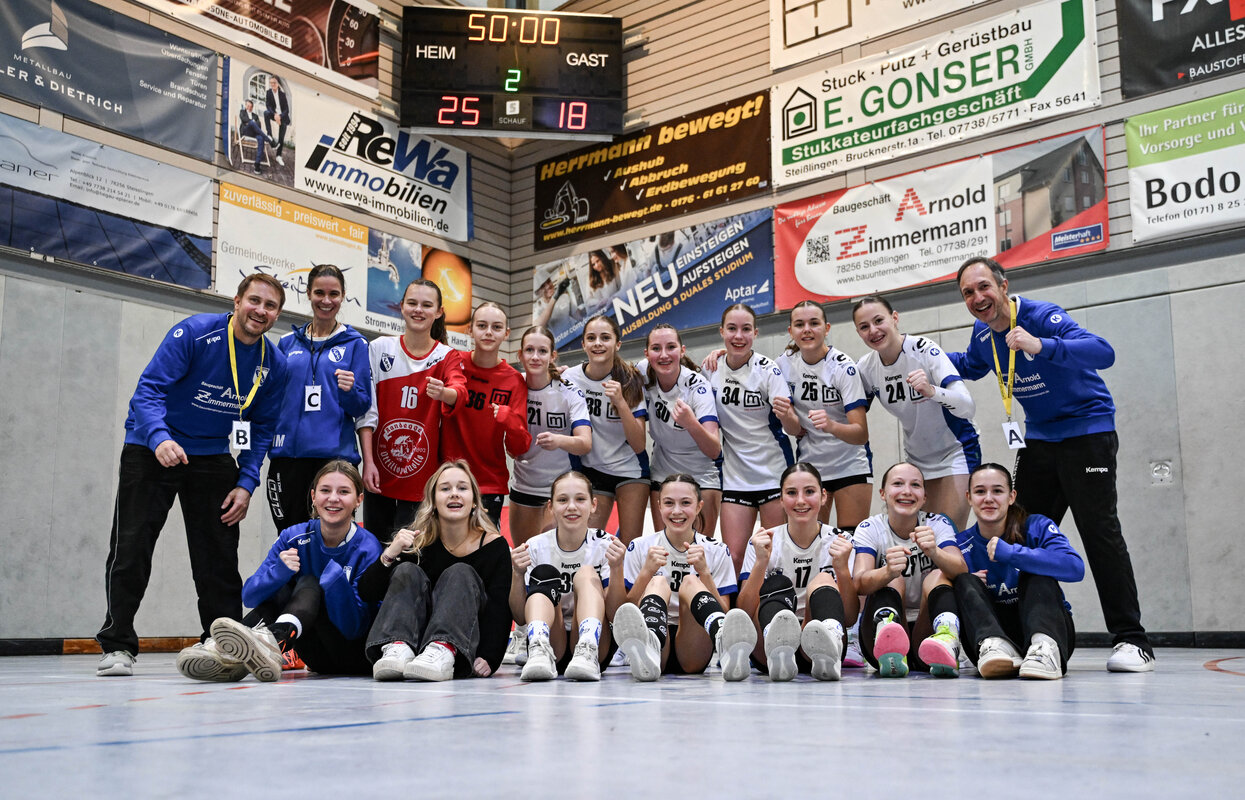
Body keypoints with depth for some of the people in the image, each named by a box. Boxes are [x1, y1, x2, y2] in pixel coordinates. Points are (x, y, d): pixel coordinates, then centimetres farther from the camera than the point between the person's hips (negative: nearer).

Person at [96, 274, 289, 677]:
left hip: (213, 457, 4)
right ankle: (117, 644, 4)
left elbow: (261, 429, 4)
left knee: (219, 553, 4)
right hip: (153, 448, -4)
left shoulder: (274, 364, -4)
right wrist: (161, 438, -40)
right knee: (131, 546, -6)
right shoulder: (193, 333, -18)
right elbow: (149, 389, -22)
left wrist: (246, 483, -7)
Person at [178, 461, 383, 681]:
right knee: (281, 589, -18)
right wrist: (279, 570, -30)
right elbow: (249, 596, -11)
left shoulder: (367, 549, -14)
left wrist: (335, 578, -35)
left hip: (357, 656, -4)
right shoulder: (293, 538, -2)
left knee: (309, 584, -24)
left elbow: (355, 627, -20)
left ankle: (273, 638, -54)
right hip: (318, 659, 4)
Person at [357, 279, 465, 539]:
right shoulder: (379, 348, 3)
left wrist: (444, 393, -44)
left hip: (422, 481, -1)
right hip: (380, 478, 1)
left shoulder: (448, 357, 2)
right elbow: (366, 410, 0)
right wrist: (368, 462, -9)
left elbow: (459, 391, -20)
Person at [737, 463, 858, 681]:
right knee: (777, 583, -25)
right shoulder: (763, 542, 2)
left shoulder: (839, 541, 3)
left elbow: (852, 616, -5)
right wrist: (761, 563, -21)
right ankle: (778, 652, -59)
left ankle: (827, 656, -56)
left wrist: (842, 569, -22)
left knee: (823, 580, -24)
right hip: (766, 648, 0)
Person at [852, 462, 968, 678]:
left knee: (938, 575, -22)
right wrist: (888, 571, -46)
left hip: (926, 632, 1)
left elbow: (961, 570, -21)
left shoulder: (937, 524, 0)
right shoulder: (869, 529, -3)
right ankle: (889, 654, -56)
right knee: (893, 581, -25)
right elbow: (860, 583, -22)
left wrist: (934, 552, -44)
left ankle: (948, 646, -51)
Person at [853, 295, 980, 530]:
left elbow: (967, 408, -33)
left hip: (955, 451, -5)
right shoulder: (866, 368, -9)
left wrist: (931, 391, -48)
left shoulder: (925, 350, -23)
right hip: (916, 458, 5)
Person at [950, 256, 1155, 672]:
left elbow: (1102, 352, -37)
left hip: (1087, 430, -7)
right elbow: (971, 366, 25)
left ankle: (1132, 641, -10)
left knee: (1099, 529, -14)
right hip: (1039, 439, 7)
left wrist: (1040, 346, -51)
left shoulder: (1042, 316, -22)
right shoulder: (982, 335, 1)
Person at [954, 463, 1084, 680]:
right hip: (990, 632, 2)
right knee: (964, 580, -18)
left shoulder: (1036, 528, -4)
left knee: (1036, 573, -22)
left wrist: (1012, 553, -29)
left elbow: (1075, 568, -25)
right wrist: (969, 588, -17)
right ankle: (993, 646, -47)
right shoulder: (959, 546, 2)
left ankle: (1046, 648, -50)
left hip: (1051, 631, -1)